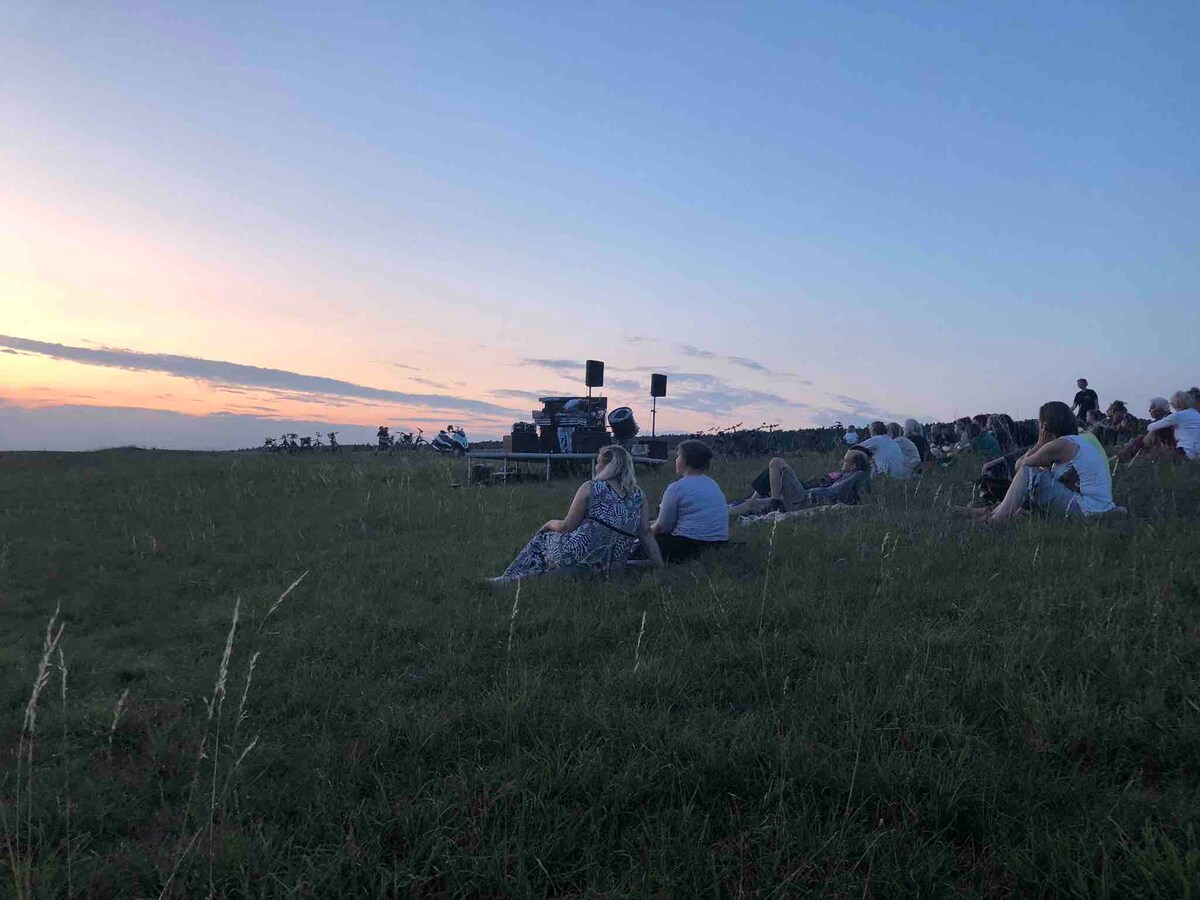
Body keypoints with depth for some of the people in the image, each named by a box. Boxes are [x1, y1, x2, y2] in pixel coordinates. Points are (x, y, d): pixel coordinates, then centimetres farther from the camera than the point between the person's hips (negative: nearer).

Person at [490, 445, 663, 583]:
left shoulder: (590, 488, -8)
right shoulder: (637, 495, 4)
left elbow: (566, 527, -4)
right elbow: (646, 534, 2)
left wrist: (550, 523, 17)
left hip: (579, 558, -5)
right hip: (612, 566, 5)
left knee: (541, 538, 24)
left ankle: (509, 580, 27)